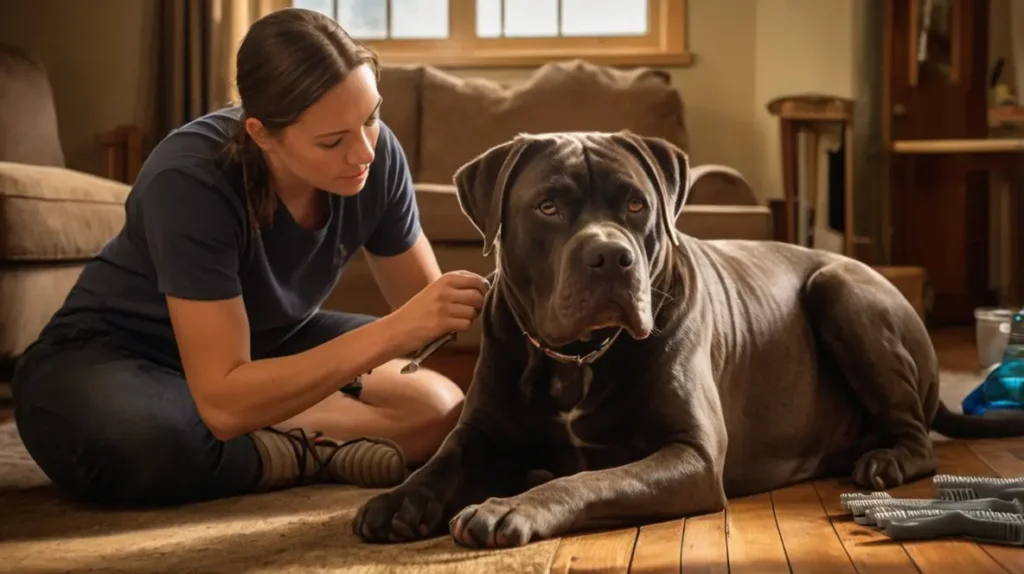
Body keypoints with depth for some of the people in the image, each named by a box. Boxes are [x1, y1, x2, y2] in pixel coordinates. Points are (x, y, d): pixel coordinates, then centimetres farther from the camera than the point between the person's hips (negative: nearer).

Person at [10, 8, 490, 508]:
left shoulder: (376, 154, -18)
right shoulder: (192, 179, -33)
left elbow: (424, 305, -4)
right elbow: (224, 403, -37)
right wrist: (392, 334, -44)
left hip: (263, 348, 5)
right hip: (110, 359, -5)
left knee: (437, 412, -17)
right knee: (145, 444, -41)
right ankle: (317, 454, -17)